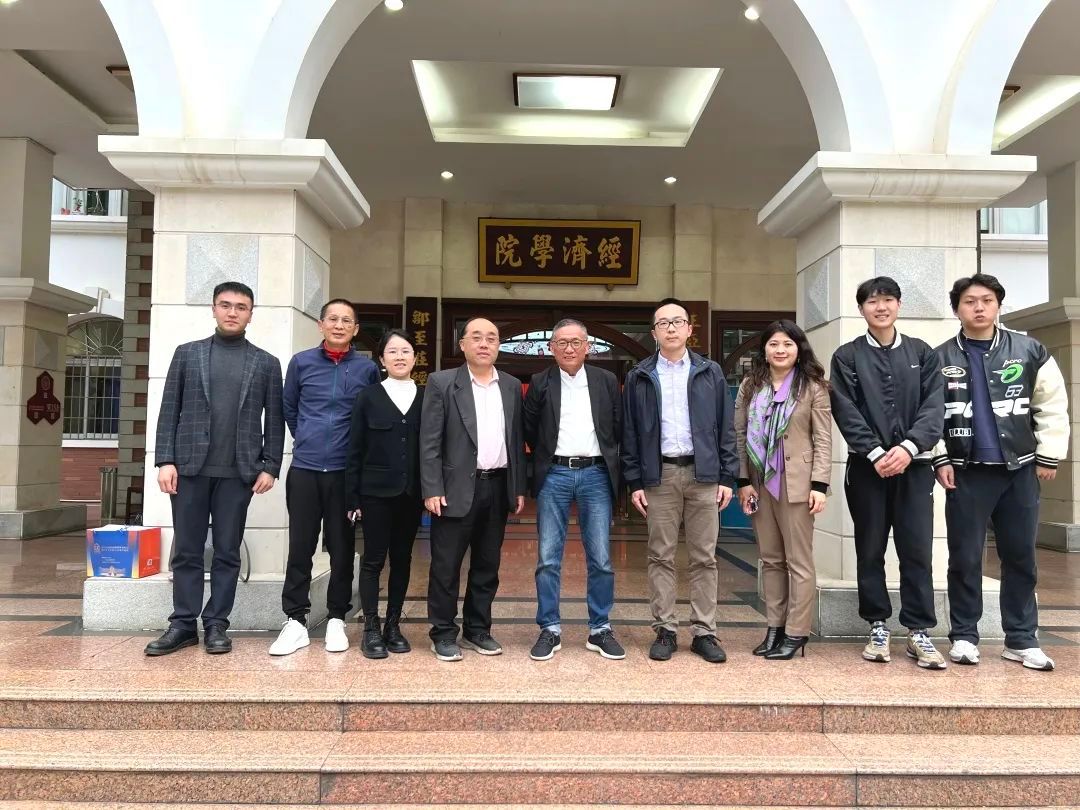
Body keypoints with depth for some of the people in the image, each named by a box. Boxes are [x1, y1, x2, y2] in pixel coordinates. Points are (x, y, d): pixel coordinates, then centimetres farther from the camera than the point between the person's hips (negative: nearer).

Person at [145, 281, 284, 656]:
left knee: (227, 553, 5)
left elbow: (274, 420, 5)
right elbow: (169, 411, 5)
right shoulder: (187, 354, 9)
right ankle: (183, 624, 16)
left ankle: (216, 624, 14)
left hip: (238, 472, -1)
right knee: (186, 551, 6)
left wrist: (270, 467, -3)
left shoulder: (266, 363, 7)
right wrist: (165, 460, -3)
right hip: (190, 467, 1)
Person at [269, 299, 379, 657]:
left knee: (342, 548, 6)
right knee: (300, 547, 3)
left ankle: (336, 619, 18)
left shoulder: (367, 368, 1)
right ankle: (295, 621, 13)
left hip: (346, 471, 0)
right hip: (304, 469, 1)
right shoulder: (301, 362, 4)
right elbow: (288, 409, 16)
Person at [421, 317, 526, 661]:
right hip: (457, 488, -4)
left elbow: (517, 440, 12)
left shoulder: (512, 386, 11)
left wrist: (519, 488, 8)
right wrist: (432, 489, -12)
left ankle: (477, 630, 24)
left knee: (487, 565, 12)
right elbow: (429, 441, -6)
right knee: (446, 566, 3)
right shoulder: (442, 383, -2)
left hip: (498, 487, 4)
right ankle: (443, 634, 15)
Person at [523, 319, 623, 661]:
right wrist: (547, 455, 10)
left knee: (601, 559, 3)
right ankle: (549, 630, 13)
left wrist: (608, 459, 6)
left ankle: (600, 630, 16)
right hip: (554, 475, 0)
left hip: (596, 473, 1)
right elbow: (529, 430, 10)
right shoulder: (540, 383, 4)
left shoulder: (607, 381, 6)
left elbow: (620, 428, 9)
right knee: (548, 559, 2)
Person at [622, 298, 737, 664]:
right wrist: (634, 481, 0)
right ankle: (664, 630, 13)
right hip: (659, 474, 0)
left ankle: (704, 632, 13)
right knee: (661, 556, 4)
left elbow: (726, 427, 7)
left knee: (704, 557, 4)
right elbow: (629, 432, 6)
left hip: (702, 473, 0)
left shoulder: (710, 373, 8)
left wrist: (727, 477, 0)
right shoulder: (639, 377, 7)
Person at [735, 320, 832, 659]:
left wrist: (820, 485, -12)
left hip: (796, 483, -4)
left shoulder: (813, 387, -2)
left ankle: (796, 632, 9)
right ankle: (774, 628, 20)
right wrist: (744, 481, 0)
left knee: (798, 561, 2)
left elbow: (823, 439, -5)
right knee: (770, 559, 11)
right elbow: (740, 435, 6)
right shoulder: (750, 386, 8)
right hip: (760, 482, 4)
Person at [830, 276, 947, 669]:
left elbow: (933, 406, 0)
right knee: (870, 551, 5)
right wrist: (875, 452, -16)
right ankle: (878, 627, 16)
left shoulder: (922, 353, 10)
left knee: (917, 551, 1)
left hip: (914, 465, 1)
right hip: (867, 467, -1)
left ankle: (918, 631, 11)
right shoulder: (847, 356, 5)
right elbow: (846, 411, -5)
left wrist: (909, 446, -16)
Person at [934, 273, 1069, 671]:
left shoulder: (1029, 351, 3)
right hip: (966, 472, -1)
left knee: (1020, 557, 8)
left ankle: (1021, 640, 20)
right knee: (965, 558, 3)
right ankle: (964, 636, 15)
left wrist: (1049, 456, 1)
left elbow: (1053, 405, 4)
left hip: (1019, 469, 1)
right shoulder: (941, 359, 2)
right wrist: (940, 459, -5)